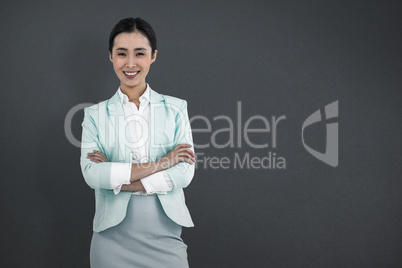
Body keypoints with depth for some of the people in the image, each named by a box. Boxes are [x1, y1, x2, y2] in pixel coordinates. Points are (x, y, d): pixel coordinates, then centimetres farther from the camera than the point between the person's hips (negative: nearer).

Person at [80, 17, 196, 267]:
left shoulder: (175, 108, 4)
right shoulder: (96, 114, 4)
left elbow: (185, 172, -5)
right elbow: (91, 174, -10)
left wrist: (118, 179, -11)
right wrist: (158, 164, -14)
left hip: (164, 234, 0)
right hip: (113, 235, 0)